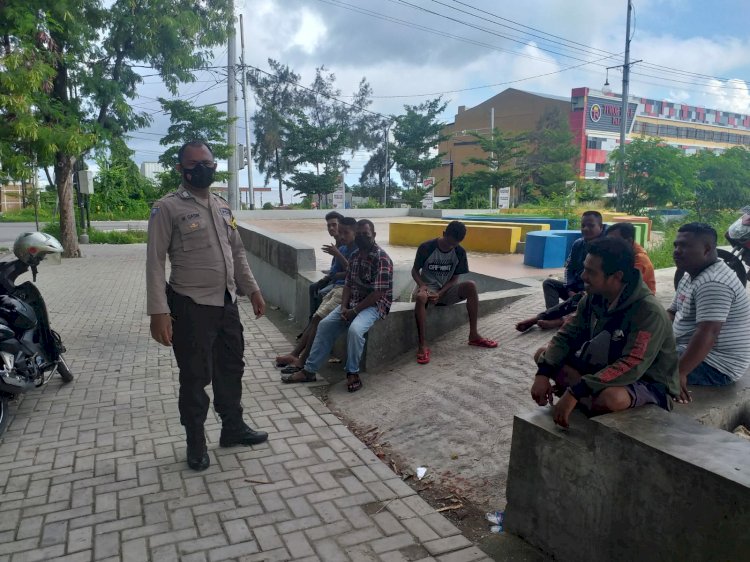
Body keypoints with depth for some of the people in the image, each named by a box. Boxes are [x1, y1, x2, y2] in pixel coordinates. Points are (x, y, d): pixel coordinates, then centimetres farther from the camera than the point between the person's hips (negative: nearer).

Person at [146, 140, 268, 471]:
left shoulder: (223, 207, 11)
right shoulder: (167, 208, -10)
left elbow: (237, 252, 17)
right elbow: (155, 261, -13)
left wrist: (252, 290, 13)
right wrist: (159, 312, -19)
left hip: (227, 303, 7)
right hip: (191, 307, -6)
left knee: (231, 368, 17)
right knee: (195, 377, 5)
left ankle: (233, 427, 35)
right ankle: (195, 442, 24)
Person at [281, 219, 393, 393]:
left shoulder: (382, 259, -17)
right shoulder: (354, 256, 8)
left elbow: (378, 293, -21)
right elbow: (348, 284, 9)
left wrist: (354, 311, -19)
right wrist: (344, 307, -9)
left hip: (374, 304, -7)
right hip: (352, 303, 7)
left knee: (354, 329, -34)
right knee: (325, 324, -9)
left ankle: (353, 374, -15)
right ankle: (309, 370, -1)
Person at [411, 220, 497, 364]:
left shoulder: (460, 252, -5)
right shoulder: (426, 247, -14)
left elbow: (455, 278, -2)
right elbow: (415, 270, -3)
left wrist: (440, 294, -19)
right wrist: (422, 286, -23)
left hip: (446, 290, 4)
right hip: (427, 288, -3)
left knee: (471, 286, -25)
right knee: (421, 297, -41)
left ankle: (473, 335, -16)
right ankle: (422, 346, -35)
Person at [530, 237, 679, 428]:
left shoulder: (649, 312, -28)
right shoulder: (593, 298, -7)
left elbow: (631, 367, -36)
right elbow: (566, 336, -1)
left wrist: (575, 393, -40)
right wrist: (543, 373, -17)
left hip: (649, 385, -7)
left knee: (610, 397, -41)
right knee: (543, 355, -3)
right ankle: (593, 402, -14)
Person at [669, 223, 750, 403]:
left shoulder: (713, 283, -24)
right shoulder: (691, 276, 10)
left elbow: (707, 335, -32)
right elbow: (672, 313, 16)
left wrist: (679, 373, -33)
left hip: (714, 367, -10)